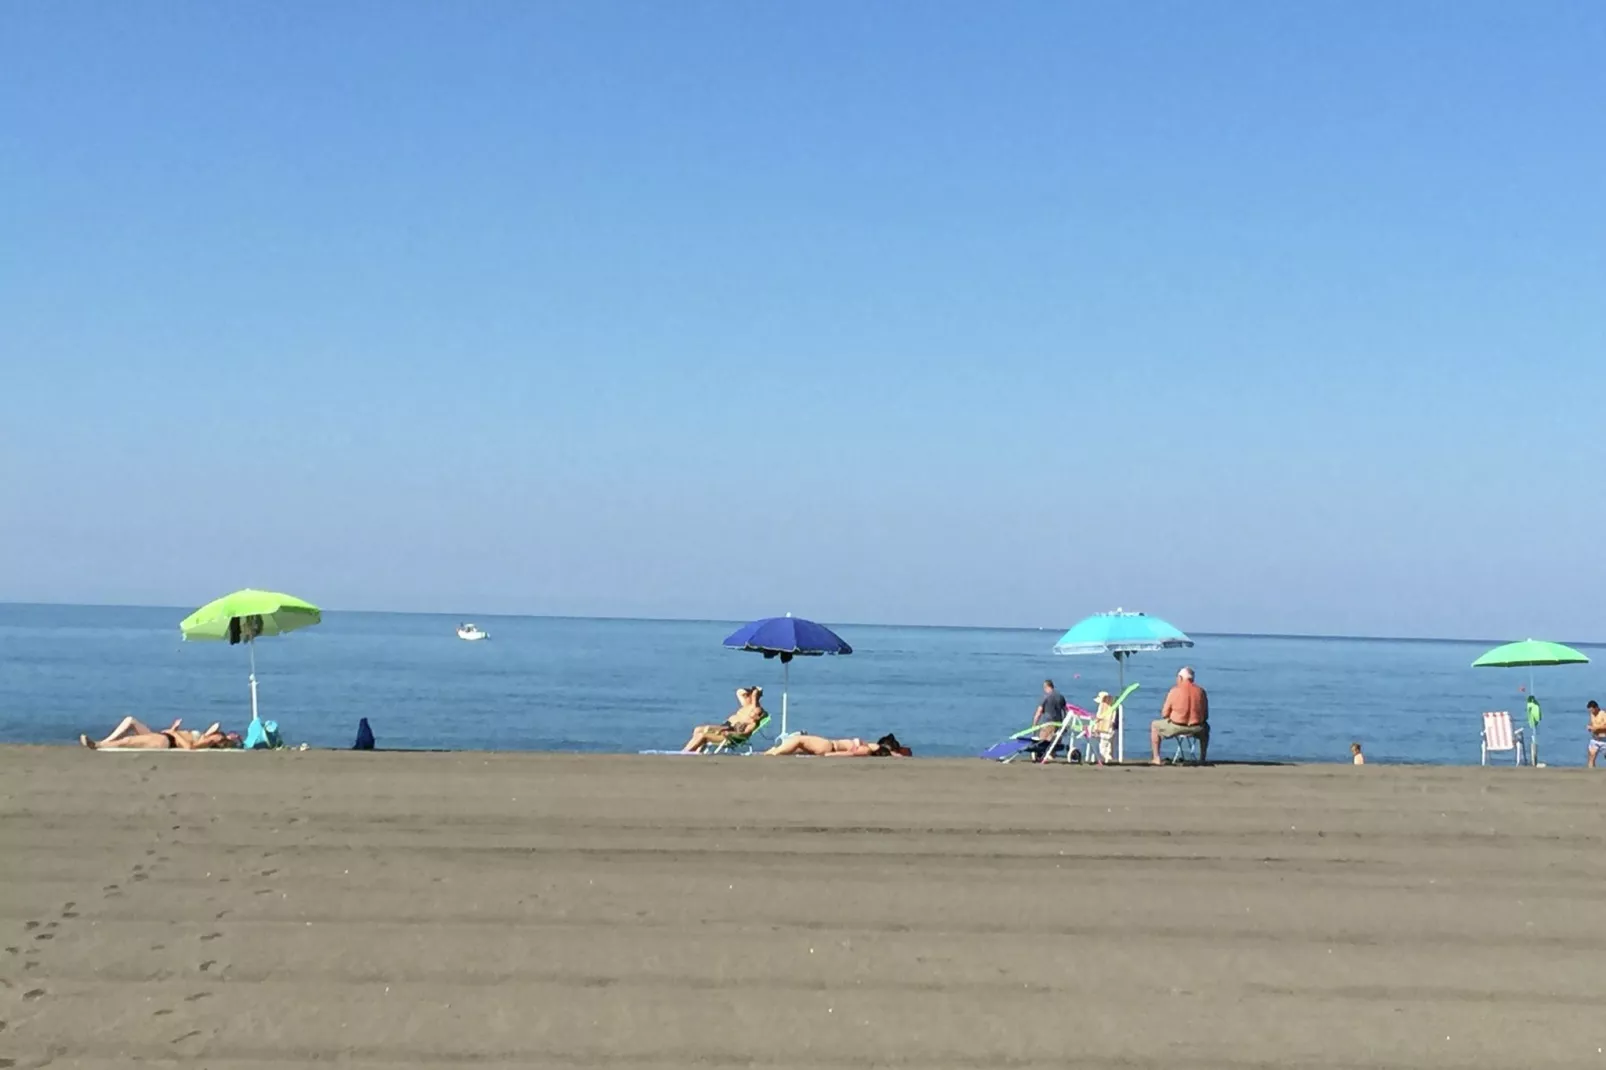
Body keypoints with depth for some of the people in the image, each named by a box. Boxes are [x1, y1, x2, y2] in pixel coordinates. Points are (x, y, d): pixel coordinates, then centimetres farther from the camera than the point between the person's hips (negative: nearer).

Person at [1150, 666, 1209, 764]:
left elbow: (1164, 714, -2)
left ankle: (1156, 758, 19)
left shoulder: (1174, 691, -8)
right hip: (1196, 729, 3)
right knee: (1205, 728, 39)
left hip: (1176, 727, -3)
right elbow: (1206, 715, 7)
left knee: (1154, 725, 24)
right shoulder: (1201, 691, 1)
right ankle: (1202, 759, 36)